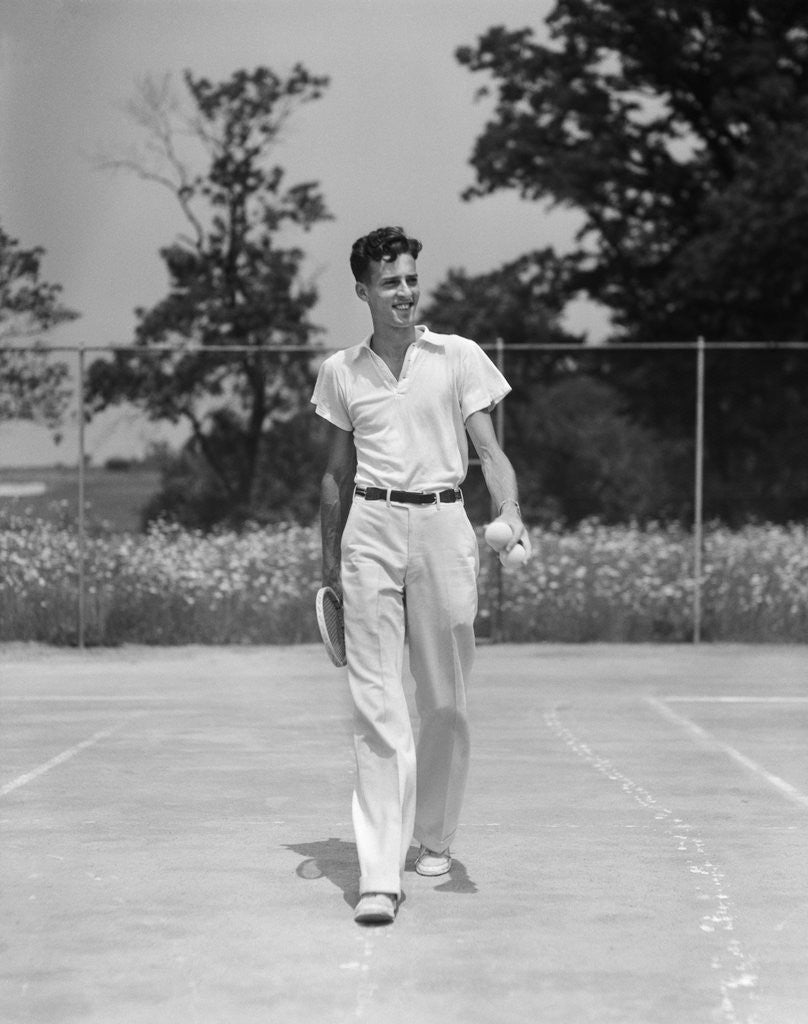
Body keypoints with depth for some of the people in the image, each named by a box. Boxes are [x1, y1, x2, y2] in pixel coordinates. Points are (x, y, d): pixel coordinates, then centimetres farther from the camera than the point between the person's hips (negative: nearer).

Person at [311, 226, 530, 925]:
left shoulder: (459, 358, 5)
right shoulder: (341, 372, 11)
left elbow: (490, 451, 1)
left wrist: (511, 514, -17)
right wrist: (329, 560, 17)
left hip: (443, 526, 0)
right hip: (371, 530, 0)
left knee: (445, 701, 5)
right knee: (377, 703, -8)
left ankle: (434, 838, 26)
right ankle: (379, 874, -12)